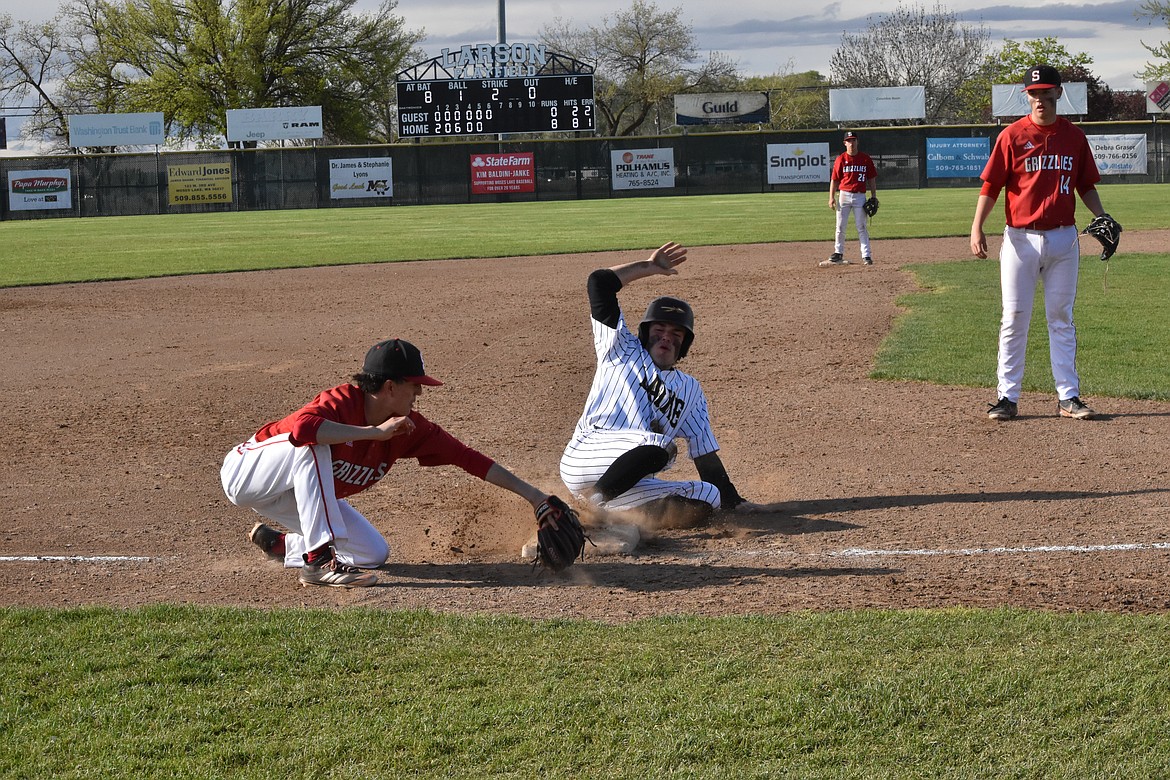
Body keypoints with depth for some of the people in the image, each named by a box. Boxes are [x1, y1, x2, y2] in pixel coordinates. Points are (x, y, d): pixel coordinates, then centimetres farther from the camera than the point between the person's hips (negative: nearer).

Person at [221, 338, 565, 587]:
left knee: (374, 554, -5)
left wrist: (530, 494, -12)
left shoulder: (408, 427, -10)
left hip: (298, 491, 7)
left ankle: (279, 544, 15)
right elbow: (301, 426, -53)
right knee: (312, 442, -37)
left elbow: (465, 456, -10)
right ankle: (319, 561, -35)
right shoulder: (341, 401, -31)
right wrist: (377, 432, -46)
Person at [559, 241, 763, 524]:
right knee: (658, 445, -33)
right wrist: (650, 267, 16)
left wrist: (733, 501, 15)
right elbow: (599, 282, 6)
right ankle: (592, 505, -24)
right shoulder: (623, 350, 15)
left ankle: (612, 514, -25)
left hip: (627, 488, 6)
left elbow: (705, 452, 24)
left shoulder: (690, 389, 27)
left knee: (708, 497, -13)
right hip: (583, 460, -6)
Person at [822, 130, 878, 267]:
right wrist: (831, 197, -5)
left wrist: (873, 197, 2)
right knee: (840, 226, 6)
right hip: (844, 195, 0)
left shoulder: (866, 159, 3)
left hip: (860, 196, 0)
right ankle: (838, 254, 16)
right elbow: (834, 179, 2)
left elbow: (871, 179, 7)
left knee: (862, 227, 0)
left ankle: (866, 256, 1)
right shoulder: (841, 159, 1)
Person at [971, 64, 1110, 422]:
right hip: (1020, 239, -2)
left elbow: (1086, 186, 14)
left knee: (1062, 318, 8)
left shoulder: (1074, 136, 6)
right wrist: (977, 228, -15)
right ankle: (1007, 397, 6)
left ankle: (1068, 396, 12)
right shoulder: (1012, 135, -3)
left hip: (1063, 240, 3)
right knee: (1014, 318, 1)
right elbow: (991, 186, -4)